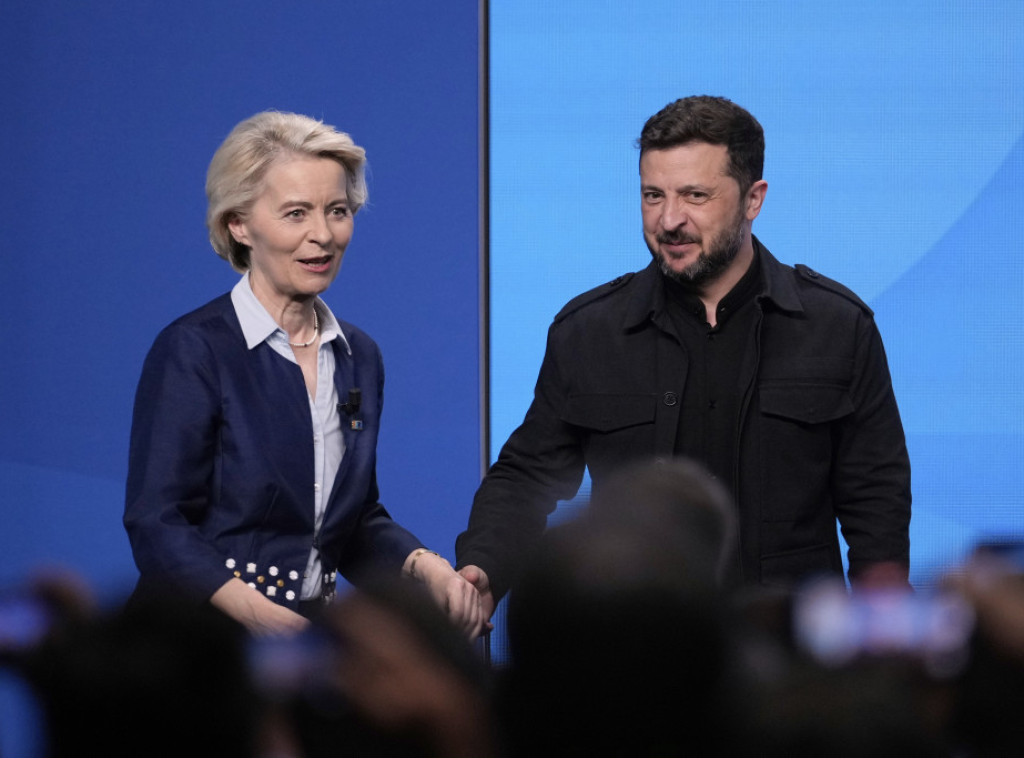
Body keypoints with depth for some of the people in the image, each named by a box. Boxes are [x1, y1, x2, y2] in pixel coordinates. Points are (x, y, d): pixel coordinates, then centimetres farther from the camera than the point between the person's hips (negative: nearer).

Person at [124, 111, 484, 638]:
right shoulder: (193, 350, -7)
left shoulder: (359, 357, 13)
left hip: (313, 634, 4)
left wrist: (423, 566, -1)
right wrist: (263, 617, -24)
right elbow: (157, 524, -11)